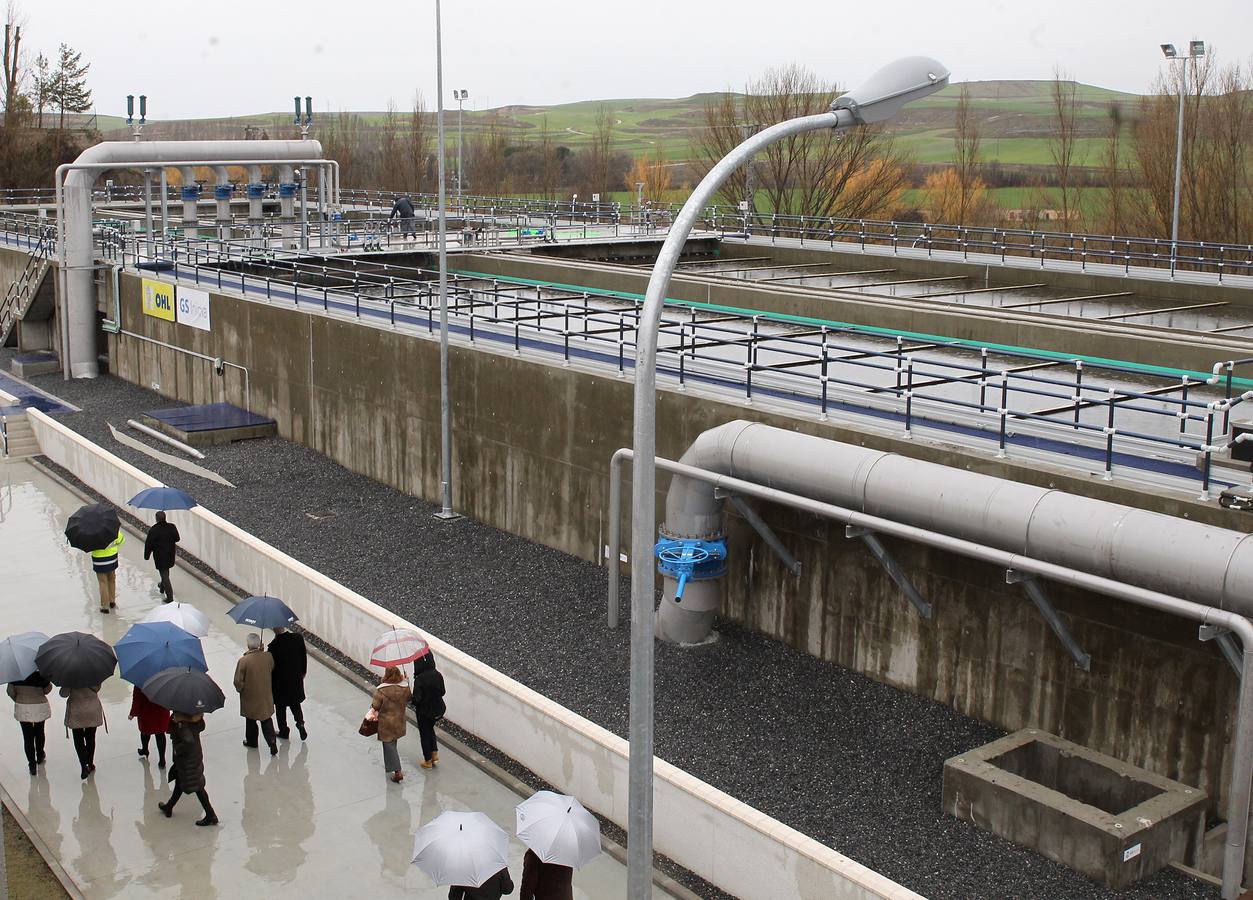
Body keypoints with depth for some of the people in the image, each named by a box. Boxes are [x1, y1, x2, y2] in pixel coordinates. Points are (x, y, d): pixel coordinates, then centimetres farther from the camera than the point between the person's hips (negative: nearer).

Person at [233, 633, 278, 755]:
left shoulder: (243, 661, -24)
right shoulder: (268, 657, -15)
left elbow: (238, 681, -16)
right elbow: (272, 670, 5)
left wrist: (240, 690, 4)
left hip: (249, 698, -2)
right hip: (266, 697, 2)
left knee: (250, 721, 21)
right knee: (266, 721, 14)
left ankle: (251, 741, 38)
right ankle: (272, 743, 5)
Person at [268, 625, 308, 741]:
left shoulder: (274, 645, -27)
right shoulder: (298, 638, -14)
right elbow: (304, 657, 0)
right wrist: (302, 673, 14)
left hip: (280, 682, -3)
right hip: (296, 679, 4)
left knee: (280, 707, 17)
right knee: (295, 704, 24)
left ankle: (284, 732, 29)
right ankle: (300, 723, 5)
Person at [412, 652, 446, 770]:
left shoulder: (419, 679, -27)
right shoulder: (437, 675, -12)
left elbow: (416, 698, -25)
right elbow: (442, 692, -1)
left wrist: (414, 704, -4)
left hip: (424, 711, -5)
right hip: (438, 709, 5)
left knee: (424, 734, 15)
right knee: (430, 728, 30)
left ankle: (428, 761, 26)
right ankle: (435, 753, 27)